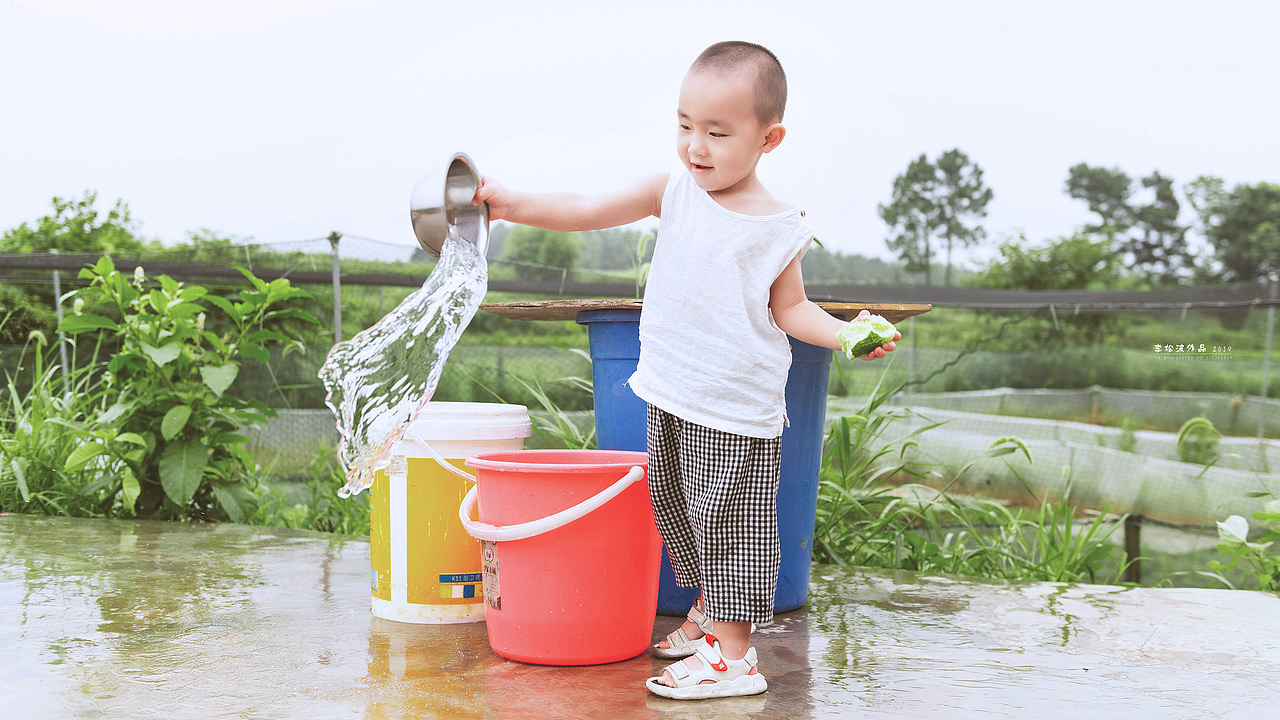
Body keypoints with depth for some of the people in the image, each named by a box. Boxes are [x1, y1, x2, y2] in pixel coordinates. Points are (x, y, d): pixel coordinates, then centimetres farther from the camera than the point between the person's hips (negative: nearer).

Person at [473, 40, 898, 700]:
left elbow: (788, 308, 1)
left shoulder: (780, 228, -7)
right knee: (678, 512, 19)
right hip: (670, 399, 5)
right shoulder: (673, 193, 0)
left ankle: (733, 655, 7)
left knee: (728, 522, -2)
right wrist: (515, 205, -16)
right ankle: (706, 615, 39)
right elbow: (589, 212, -4)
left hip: (737, 412, -5)